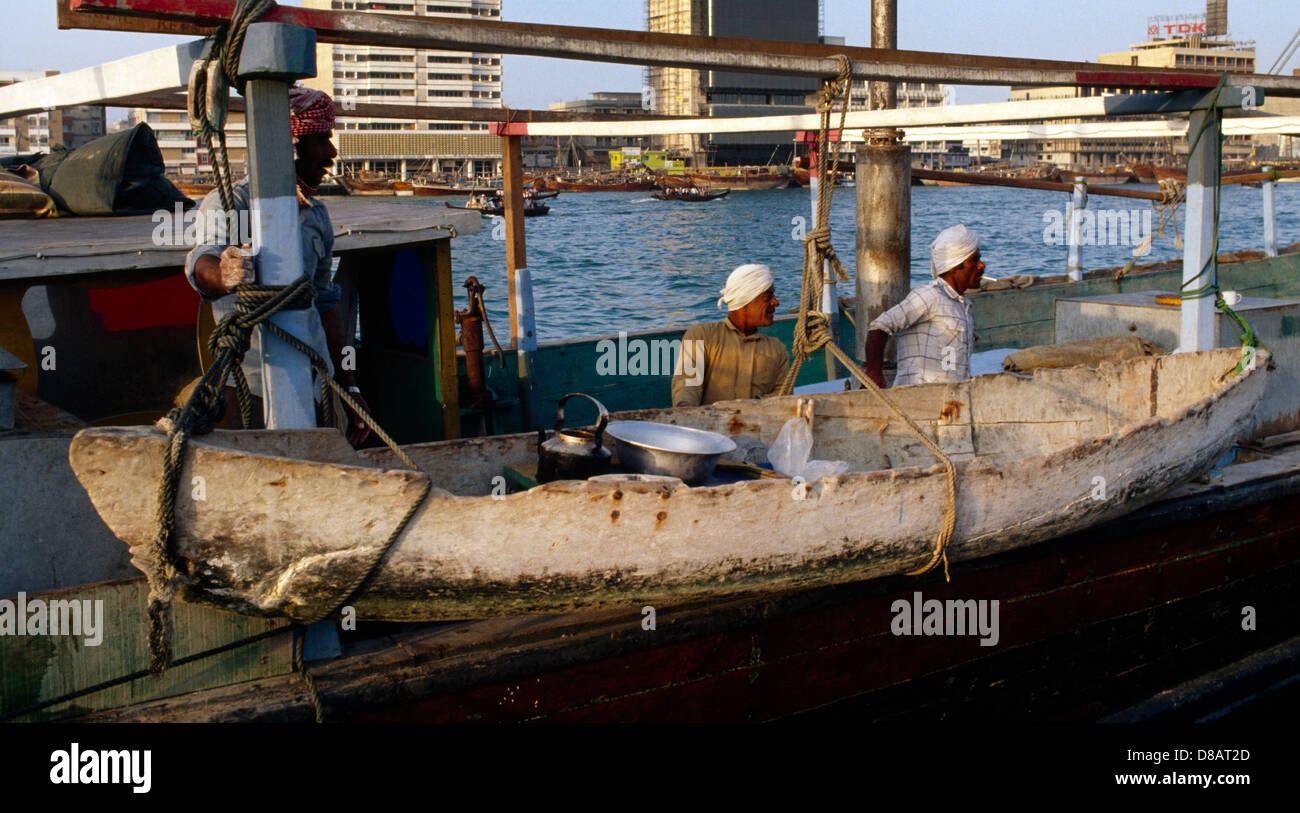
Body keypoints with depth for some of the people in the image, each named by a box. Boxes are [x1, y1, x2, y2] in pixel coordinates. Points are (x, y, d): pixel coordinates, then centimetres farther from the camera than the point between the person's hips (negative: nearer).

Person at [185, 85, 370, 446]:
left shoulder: (316, 216, 14)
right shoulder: (228, 204, -7)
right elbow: (201, 262, -27)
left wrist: (350, 387, 21)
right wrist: (222, 274, -52)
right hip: (252, 392, -5)